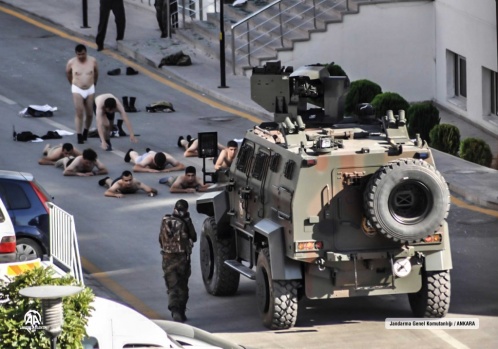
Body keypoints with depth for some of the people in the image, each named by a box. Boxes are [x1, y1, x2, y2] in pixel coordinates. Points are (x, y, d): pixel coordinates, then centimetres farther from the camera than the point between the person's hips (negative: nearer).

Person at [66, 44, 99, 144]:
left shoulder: (93, 61, -8)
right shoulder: (71, 63, -11)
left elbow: (96, 73, 10)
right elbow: (68, 73, 9)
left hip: (90, 90, 2)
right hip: (77, 90, -2)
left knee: (89, 114, 10)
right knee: (79, 113, -11)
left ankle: (86, 131, 35)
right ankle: (79, 136, -7)